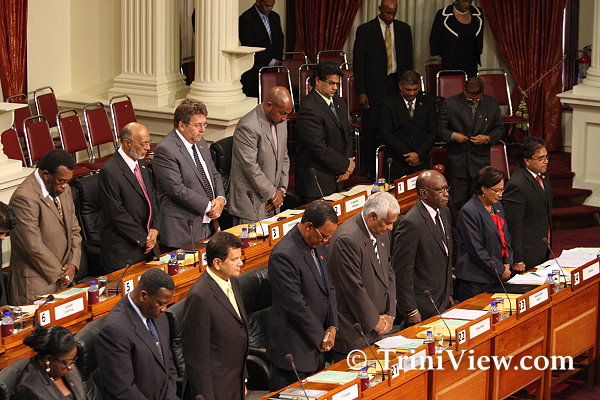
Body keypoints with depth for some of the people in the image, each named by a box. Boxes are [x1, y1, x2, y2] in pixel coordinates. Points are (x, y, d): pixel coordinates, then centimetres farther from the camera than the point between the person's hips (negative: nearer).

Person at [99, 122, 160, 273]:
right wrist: (143, 239, -12)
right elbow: (117, 214, -17)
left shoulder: (141, 164, 10)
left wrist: (154, 229, -1)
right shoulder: (109, 171, -16)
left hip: (148, 246, 7)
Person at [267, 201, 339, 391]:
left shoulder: (318, 246, 7)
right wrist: (320, 337, -13)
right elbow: (295, 304, -22)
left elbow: (329, 287, 13)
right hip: (293, 350, -9)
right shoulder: (284, 255, -23)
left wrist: (332, 326, 0)